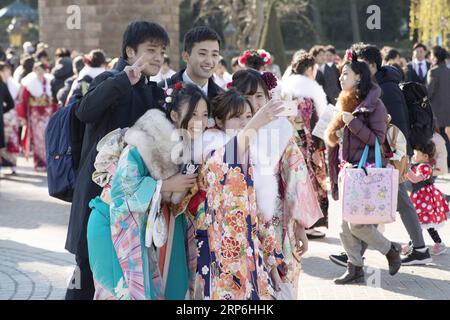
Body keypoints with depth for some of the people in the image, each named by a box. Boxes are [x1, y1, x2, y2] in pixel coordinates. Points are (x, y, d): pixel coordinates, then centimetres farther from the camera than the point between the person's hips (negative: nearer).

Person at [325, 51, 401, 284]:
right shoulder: (346, 102, 14)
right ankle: (355, 268, 14)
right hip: (347, 169, 8)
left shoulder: (374, 104, -10)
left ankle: (391, 250, 12)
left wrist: (353, 122, -21)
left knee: (356, 223, -10)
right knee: (344, 223, 5)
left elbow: (378, 139, -16)